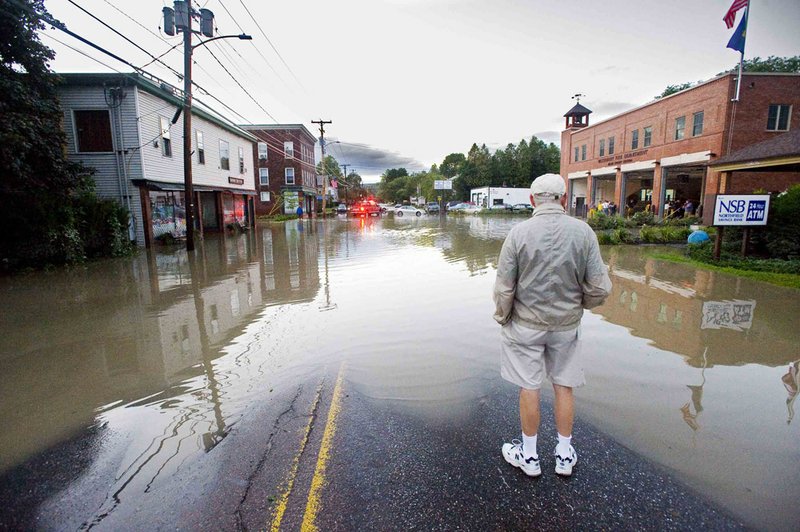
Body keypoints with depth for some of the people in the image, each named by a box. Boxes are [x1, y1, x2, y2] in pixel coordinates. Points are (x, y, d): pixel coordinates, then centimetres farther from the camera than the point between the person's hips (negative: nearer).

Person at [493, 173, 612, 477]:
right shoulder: (583, 232, -9)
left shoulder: (519, 233, -15)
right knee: (564, 387, 17)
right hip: (567, 325, 3)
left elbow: (503, 289, -13)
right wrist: (578, 304, 14)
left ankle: (529, 455, 28)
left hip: (525, 325, -2)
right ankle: (565, 455, 33)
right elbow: (600, 289, -6)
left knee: (529, 388, 10)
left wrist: (502, 318, 4)